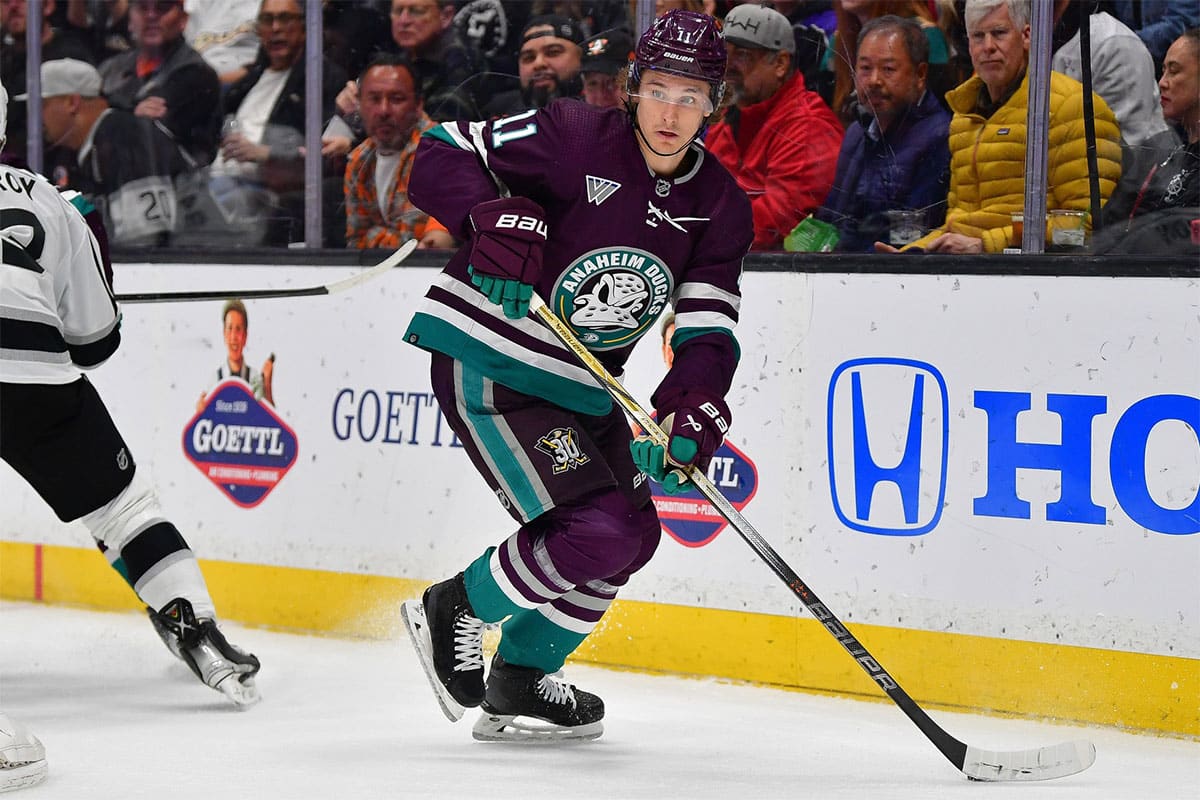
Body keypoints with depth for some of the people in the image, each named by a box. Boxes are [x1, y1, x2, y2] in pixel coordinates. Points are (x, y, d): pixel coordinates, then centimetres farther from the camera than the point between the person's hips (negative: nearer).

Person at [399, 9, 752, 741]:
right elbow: (442, 157, -13)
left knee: (633, 535, 13)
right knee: (598, 529, -18)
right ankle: (454, 612, 3)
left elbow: (708, 333, -4)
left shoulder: (719, 206, 1)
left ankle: (520, 679, 29)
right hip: (487, 366, -8)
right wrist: (494, 216, -32)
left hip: (581, 388, 8)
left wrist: (690, 417, -23)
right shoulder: (575, 138, -16)